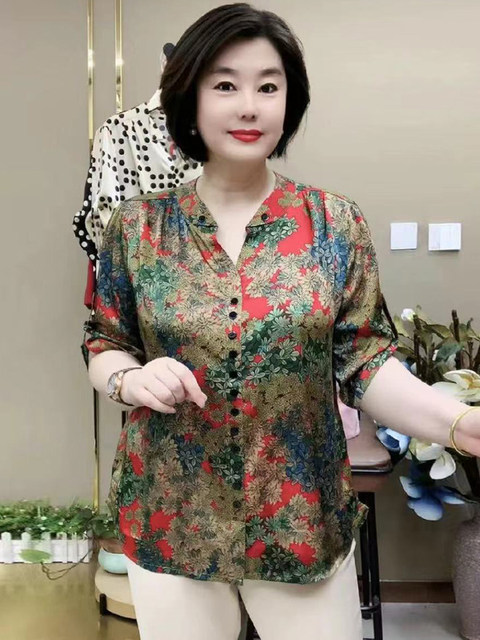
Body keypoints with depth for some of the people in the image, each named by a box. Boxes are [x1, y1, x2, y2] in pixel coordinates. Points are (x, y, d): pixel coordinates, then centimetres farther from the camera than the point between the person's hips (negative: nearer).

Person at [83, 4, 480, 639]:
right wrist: (132, 379, -17)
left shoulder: (336, 223, -5)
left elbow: (364, 362, -6)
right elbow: (104, 349, 6)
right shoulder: (138, 225, -3)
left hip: (305, 520, 0)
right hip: (169, 520, 1)